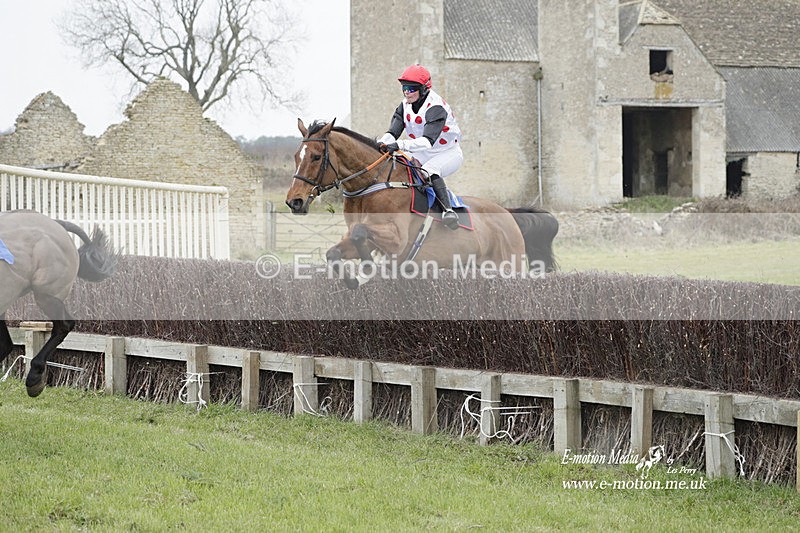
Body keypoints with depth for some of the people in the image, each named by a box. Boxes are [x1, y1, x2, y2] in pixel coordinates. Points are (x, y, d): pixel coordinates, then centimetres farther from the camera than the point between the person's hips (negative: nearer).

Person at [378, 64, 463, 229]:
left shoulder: (435, 107, -26)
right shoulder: (405, 106, -1)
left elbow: (428, 140, -38)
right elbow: (393, 132, -10)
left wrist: (400, 145, -51)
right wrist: (381, 143, -34)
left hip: (449, 153, -8)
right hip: (422, 154, 8)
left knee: (429, 169, -38)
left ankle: (448, 210, -44)